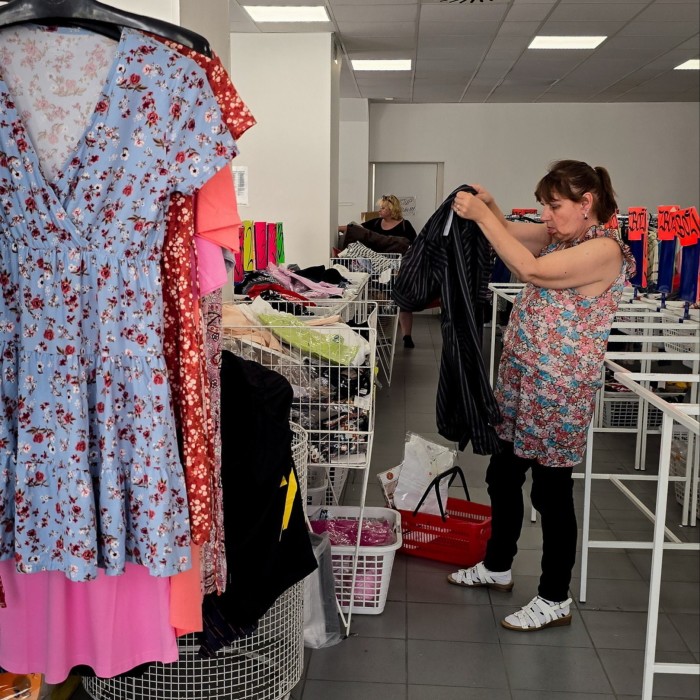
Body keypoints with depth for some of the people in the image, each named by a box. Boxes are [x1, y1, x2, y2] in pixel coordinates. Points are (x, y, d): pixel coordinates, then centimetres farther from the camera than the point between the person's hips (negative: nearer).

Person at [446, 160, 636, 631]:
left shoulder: (603, 250, -18)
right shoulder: (562, 236, 8)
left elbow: (531, 270, -27)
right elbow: (513, 234, 18)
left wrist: (481, 215, -22)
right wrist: (489, 207, -3)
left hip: (560, 389, -9)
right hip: (521, 378, 9)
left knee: (552, 491, 2)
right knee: (503, 474, 19)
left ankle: (555, 600, 18)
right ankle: (497, 567, 38)